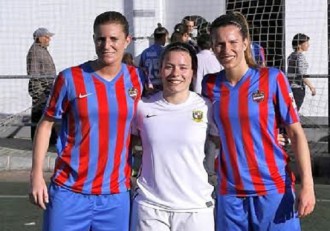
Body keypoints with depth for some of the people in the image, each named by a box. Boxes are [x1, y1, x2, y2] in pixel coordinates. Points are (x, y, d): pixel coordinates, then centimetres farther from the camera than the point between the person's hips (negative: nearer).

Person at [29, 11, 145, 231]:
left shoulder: (137, 79, 2)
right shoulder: (70, 78, -5)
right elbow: (46, 124, 1)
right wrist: (37, 174, -4)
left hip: (116, 194, 2)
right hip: (69, 191, -2)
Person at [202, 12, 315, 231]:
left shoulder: (272, 79, -6)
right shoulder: (210, 85, 3)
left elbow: (296, 133, -5)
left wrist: (307, 184, -12)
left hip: (273, 188, -2)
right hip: (230, 192, 3)